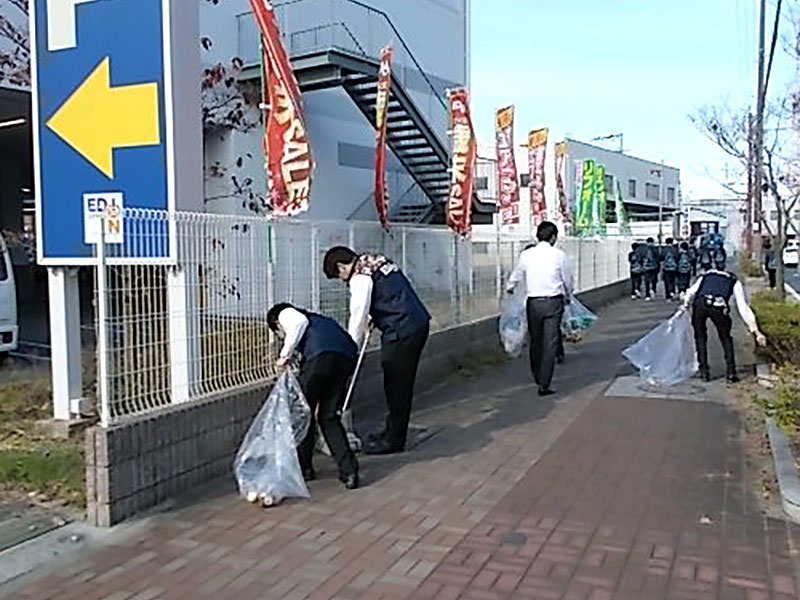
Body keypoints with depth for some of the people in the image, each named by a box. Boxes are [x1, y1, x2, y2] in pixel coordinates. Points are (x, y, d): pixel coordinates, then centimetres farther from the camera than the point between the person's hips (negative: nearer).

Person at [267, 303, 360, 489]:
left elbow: (300, 322, -4)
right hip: (347, 356, 7)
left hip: (322, 354, -6)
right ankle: (349, 471, 5)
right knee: (330, 418, 15)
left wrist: (286, 354, 4)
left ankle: (304, 468, 24)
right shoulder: (315, 318, 42)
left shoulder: (285, 313, 24)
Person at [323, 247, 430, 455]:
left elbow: (358, 316, -10)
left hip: (402, 331, -10)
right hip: (419, 323, 10)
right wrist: (372, 319, 16)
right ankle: (393, 432, 28)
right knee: (400, 384, 17)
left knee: (396, 385, 0)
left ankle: (393, 441, 10)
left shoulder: (360, 276, -11)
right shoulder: (375, 260, 18)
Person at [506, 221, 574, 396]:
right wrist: (568, 297, 26)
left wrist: (509, 288, 38)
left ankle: (537, 377, 34)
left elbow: (516, 276, 16)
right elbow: (568, 280, 5)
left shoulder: (526, 255, 1)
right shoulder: (559, 255, -5)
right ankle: (544, 384, -5)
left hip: (533, 302, 3)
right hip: (553, 302, -2)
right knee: (550, 343, -1)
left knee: (535, 341, 17)